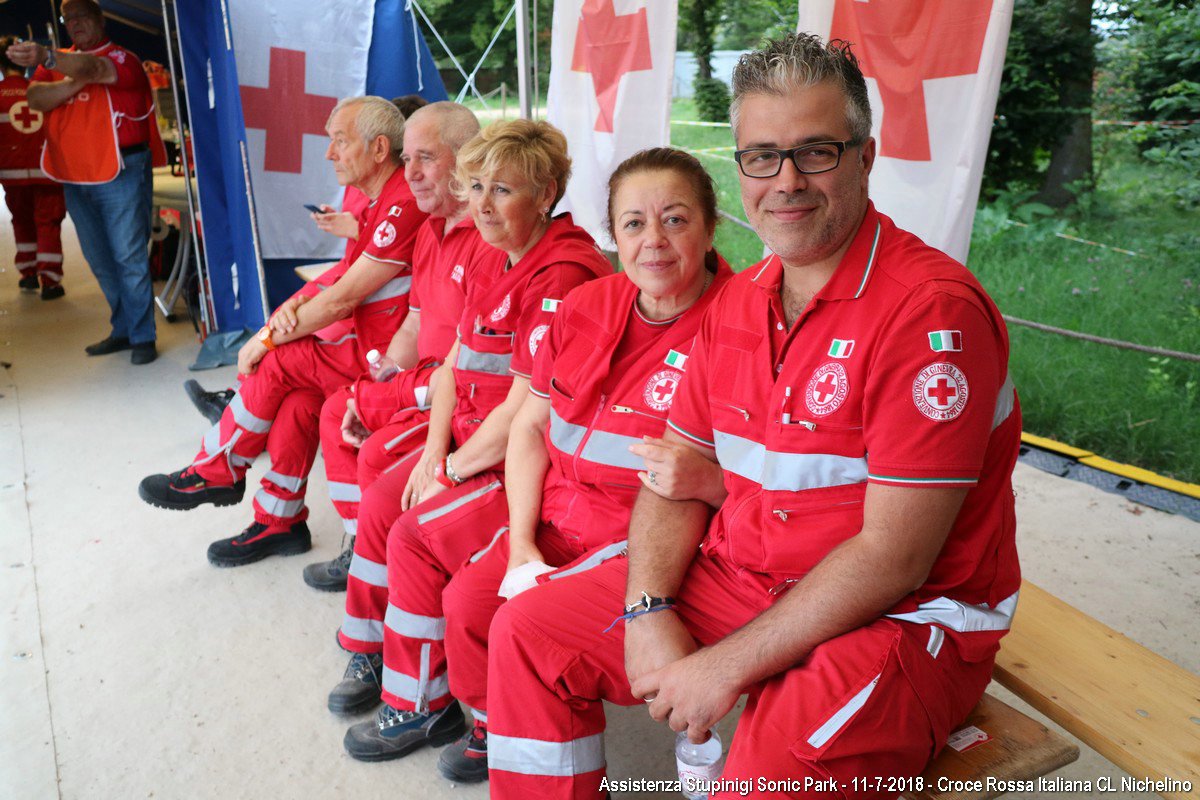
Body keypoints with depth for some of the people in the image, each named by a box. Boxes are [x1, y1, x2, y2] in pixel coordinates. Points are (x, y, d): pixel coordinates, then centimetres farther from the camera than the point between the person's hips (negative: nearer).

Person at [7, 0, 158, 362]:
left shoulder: (120, 57, -2)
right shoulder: (59, 62, 16)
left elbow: (91, 66, -25)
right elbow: (36, 99, -1)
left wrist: (46, 57, -43)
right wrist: (79, 81, -15)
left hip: (120, 173, -6)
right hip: (74, 178, 7)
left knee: (129, 258, -6)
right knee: (100, 261, 11)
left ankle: (142, 336, 2)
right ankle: (122, 330, 22)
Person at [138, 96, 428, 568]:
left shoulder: (403, 206, -21)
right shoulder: (378, 199, 13)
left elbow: (342, 300, -20)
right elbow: (346, 281, 14)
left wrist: (268, 340, -9)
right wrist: (297, 305, -6)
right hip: (374, 345, 8)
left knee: (277, 363, -10)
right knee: (298, 399, -6)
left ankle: (216, 472, 11)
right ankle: (279, 523, 7)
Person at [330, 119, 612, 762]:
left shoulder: (563, 275, -22)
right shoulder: (491, 265, 9)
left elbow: (525, 409, -24)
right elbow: (453, 366, 10)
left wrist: (454, 468, -13)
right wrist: (434, 451, -3)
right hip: (473, 438, 10)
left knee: (417, 534, -15)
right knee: (381, 500, 6)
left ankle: (421, 707, 6)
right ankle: (373, 654, 27)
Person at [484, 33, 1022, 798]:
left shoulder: (932, 309, -19)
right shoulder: (737, 303, 4)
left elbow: (892, 558, -21)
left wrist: (727, 666, -18)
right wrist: (649, 613, -9)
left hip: (904, 618, -6)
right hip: (739, 580, 6)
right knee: (527, 632, 2)